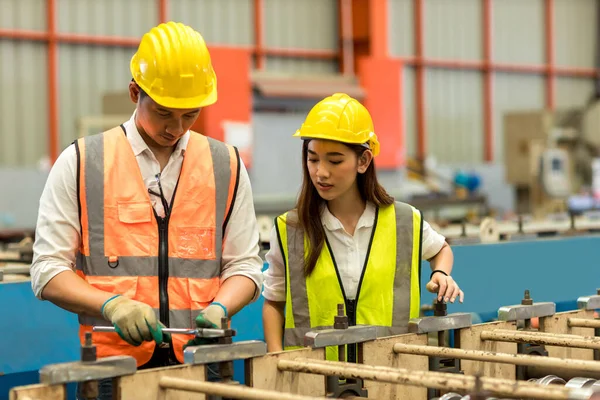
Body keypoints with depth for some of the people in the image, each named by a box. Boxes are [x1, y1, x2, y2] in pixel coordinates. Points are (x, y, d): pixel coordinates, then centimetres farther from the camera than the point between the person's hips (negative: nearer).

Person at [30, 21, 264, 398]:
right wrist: (111, 304, -16)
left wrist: (219, 308, -9)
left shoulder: (227, 166, 8)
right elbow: (49, 270, 0)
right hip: (113, 364, -2)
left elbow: (244, 265, 12)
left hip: (202, 363, 2)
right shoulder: (80, 163, 1)